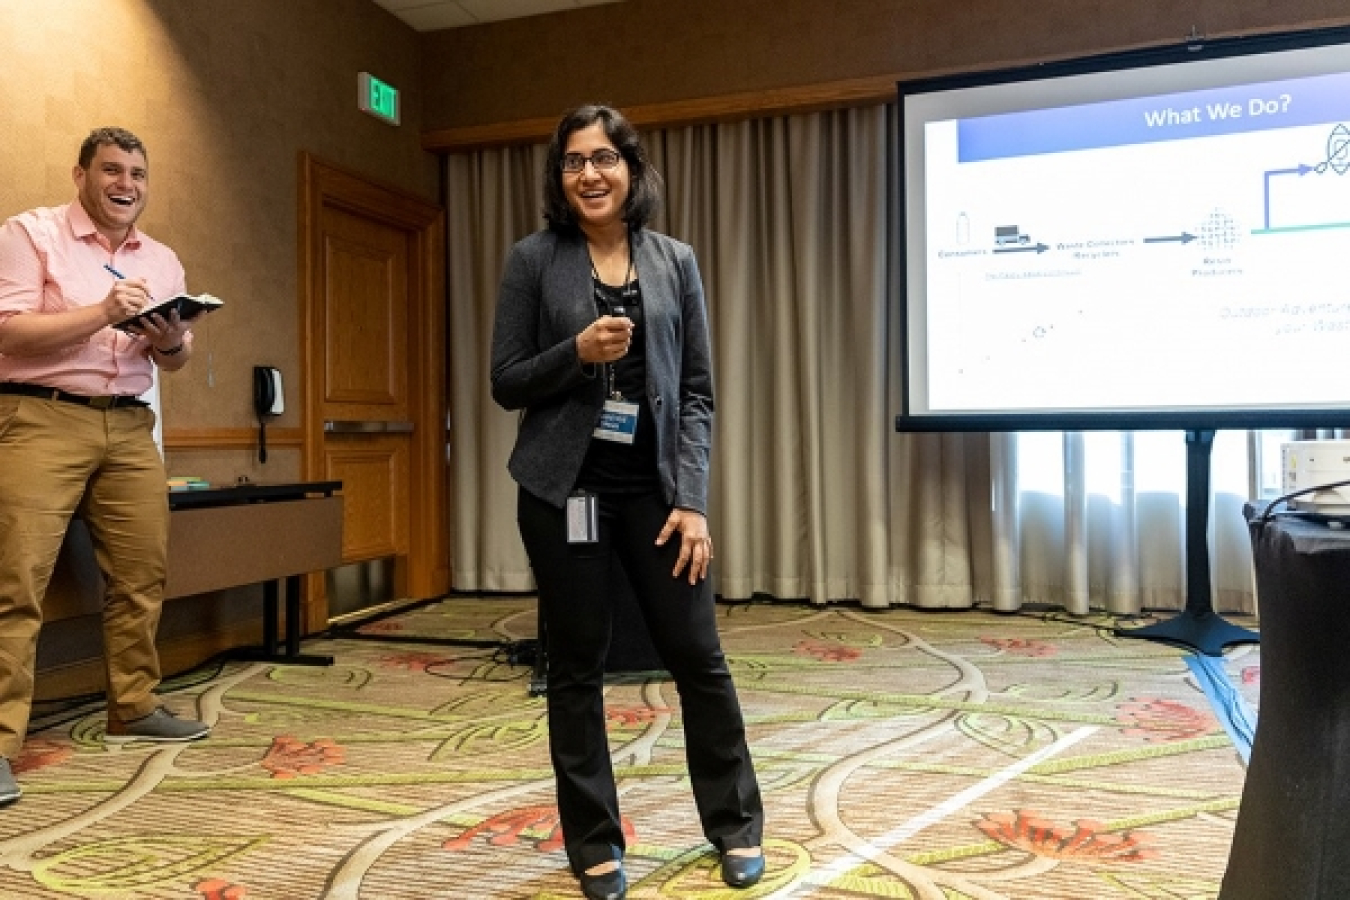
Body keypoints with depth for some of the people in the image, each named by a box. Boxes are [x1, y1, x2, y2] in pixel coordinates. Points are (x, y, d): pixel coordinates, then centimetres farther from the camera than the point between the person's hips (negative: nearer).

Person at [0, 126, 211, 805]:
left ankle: (133, 710, 19)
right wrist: (102, 313, -17)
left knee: (142, 574, 5)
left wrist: (171, 341, -5)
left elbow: (176, 363, 17)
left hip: (128, 425, 5)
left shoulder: (161, 260, 17)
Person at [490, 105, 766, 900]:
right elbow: (507, 383, 1)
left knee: (699, 655, 4)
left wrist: (692, 501, -6)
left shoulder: (676, 262, 5)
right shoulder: (533, 260, 2)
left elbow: (698, 392, 2)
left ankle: (737, 825, 25)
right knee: (578, 666, 7)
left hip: (654, 485, 1)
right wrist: (578, 351, -17)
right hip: (565, 488, -1)